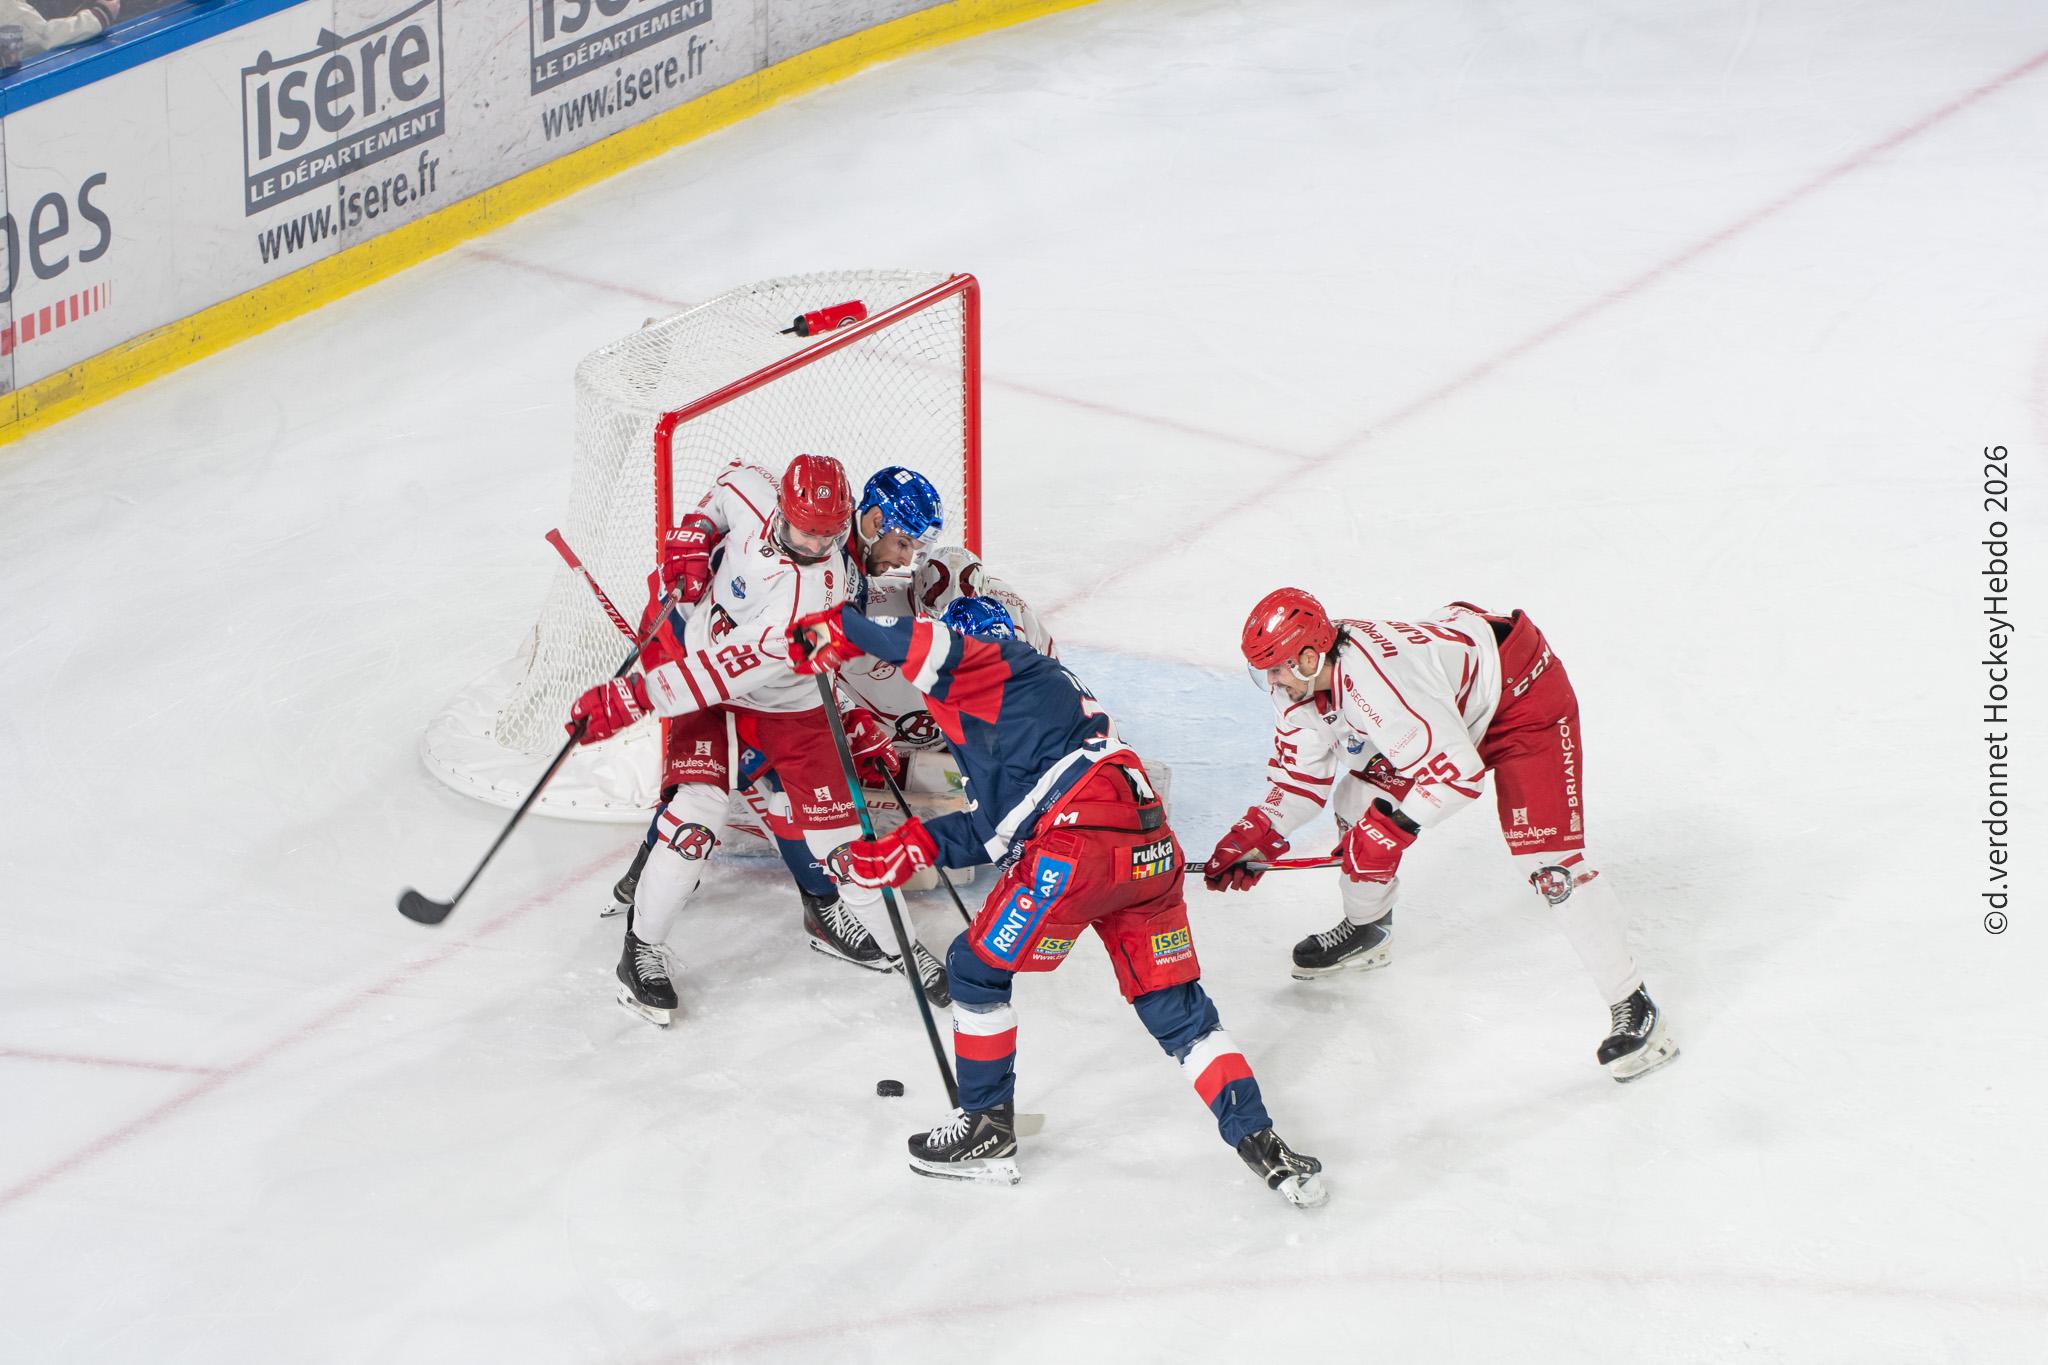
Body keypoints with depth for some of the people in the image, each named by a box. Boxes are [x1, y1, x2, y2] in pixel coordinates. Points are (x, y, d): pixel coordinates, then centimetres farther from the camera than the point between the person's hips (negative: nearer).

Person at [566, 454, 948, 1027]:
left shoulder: (812, 592, -38)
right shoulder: (754, 495, -22)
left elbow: (723, 672, -40)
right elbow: (731, 482, 9)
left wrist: (627, 699, -40)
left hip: (790, 707, -3)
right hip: (706, 669, 3)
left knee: (835, 827, -3)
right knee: (696, 809, -17)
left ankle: (899, 945, 20)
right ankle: (641, 948, -4)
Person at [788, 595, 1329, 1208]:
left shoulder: (990, 669, 8)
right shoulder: (1048, 682, 34)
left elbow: (931, 645, -15)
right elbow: (997, 823, 31)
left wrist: (838, 629, -1)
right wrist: (914, 848, 26)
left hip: (1081, 845, -8)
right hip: (1151, 850, 8)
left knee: (978, 967, 10)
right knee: (1174, 1006, 13)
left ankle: (987, 1128, 18)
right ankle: (1260, 1144, 6)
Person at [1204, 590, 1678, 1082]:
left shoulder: (1376, 681, -37)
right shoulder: (1302, 684, -8)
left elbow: (1457, 771, -36)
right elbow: (1302, 773, 5)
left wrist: (1392, 826, -30)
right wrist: (1257, 836, -6)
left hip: (1525, 696, -9)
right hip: (1452, 708, 9)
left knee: (1549, 860, -18)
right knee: (1358, 799, 9)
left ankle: (1632, 1008, -13)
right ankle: (1367, 930, 35)